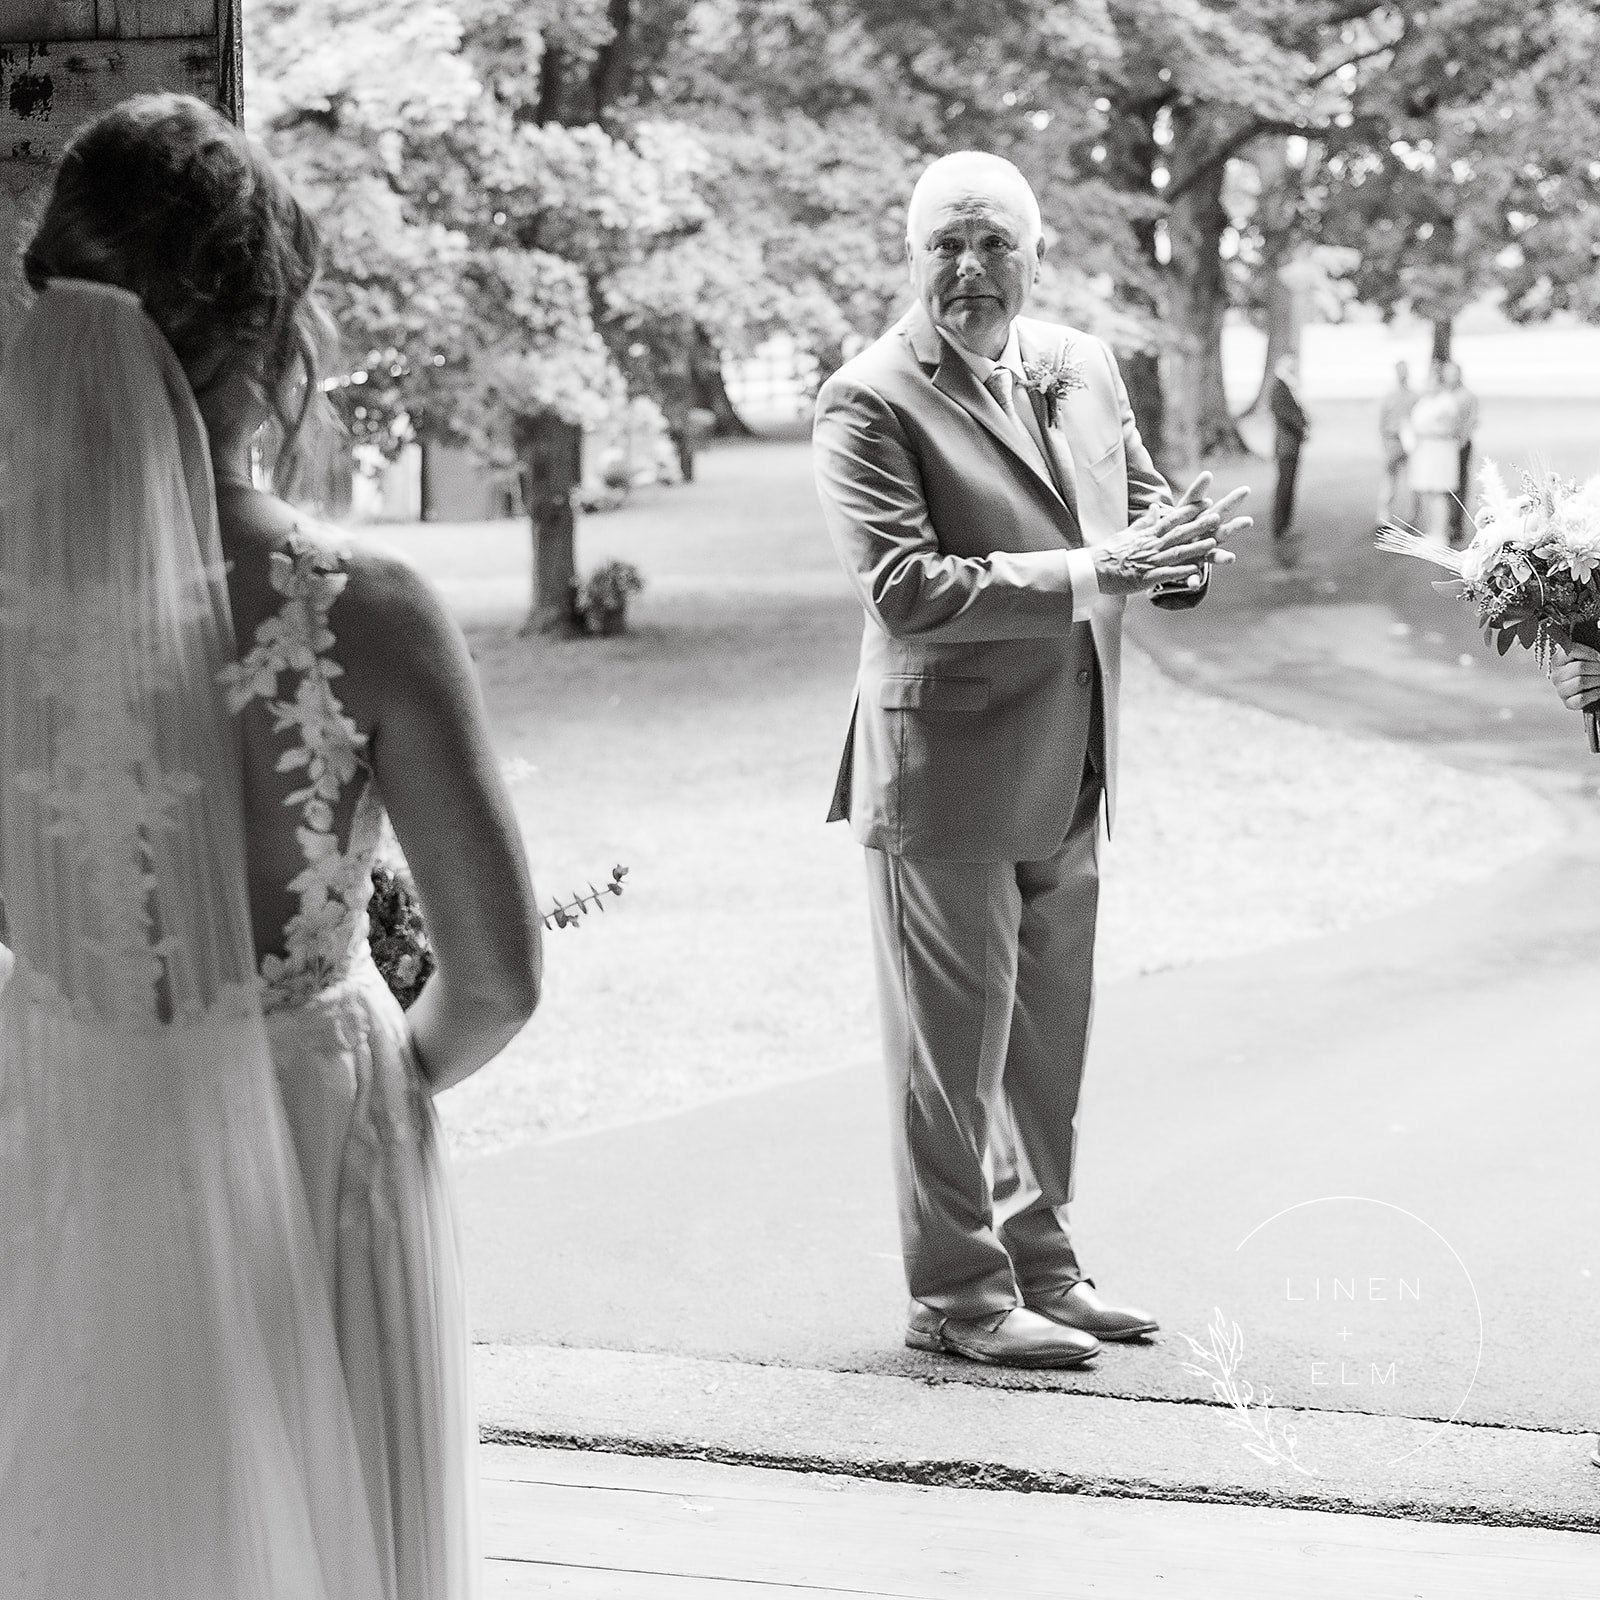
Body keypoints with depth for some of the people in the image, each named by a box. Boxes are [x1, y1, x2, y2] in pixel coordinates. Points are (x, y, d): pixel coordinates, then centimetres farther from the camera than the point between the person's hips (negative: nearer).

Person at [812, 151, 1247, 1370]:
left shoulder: (1082, 366, 8)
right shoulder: (871, 400, -14)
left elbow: (1141, 505, 15)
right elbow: (901, 586, -23)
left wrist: (1168, 548, -10)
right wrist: (1083, 577, -28)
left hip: (1070, 767, 7)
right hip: (946, 762, -7)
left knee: (1050, 1033, 17)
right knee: (953, 1041, 3)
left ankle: (1037, 1261, 31)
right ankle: (957, 1293, 14)